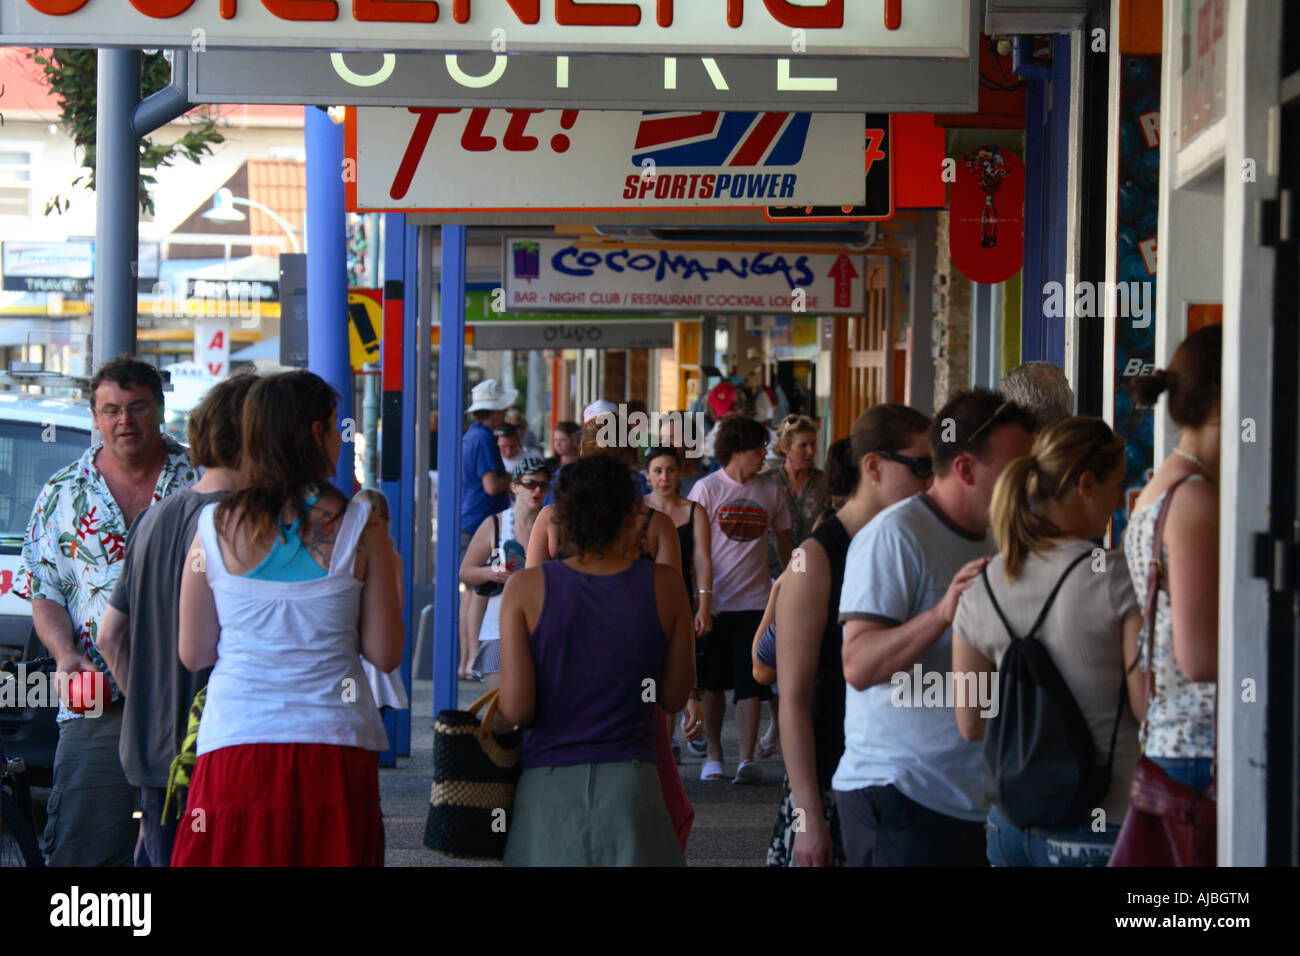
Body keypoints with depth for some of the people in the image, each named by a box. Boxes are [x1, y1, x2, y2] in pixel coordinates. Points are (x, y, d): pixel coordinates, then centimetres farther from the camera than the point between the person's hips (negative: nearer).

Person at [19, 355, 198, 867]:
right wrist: (66, 654, -7)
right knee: (81, 849, -5)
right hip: (96, 705, 0)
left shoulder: (201, 482, 7)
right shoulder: (63, 494, 11)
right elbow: (44, 593, 11)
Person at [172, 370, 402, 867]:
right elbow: (385, 654, 1)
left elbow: (193, 654, 6)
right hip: (335, 747, -1)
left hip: (236, 745, 1)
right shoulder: (359, 528, -2)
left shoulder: (216, 527, 1)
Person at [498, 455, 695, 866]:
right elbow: (674, 697, 6)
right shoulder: (664, 586, -2)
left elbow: (516, 710, -7)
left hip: (547, 785, 0)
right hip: (629, 783, 0)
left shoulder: (525, 589, -5)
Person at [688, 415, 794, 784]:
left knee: (750, 683, -4)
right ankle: (714, 756, 18)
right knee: (713, 683, 7)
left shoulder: (770, 490, 6)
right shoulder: (707, 489, -3)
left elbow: (784, 540, 17)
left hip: (756, 601, 1)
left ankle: (747, 759, -3)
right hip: (715, 600, -1)